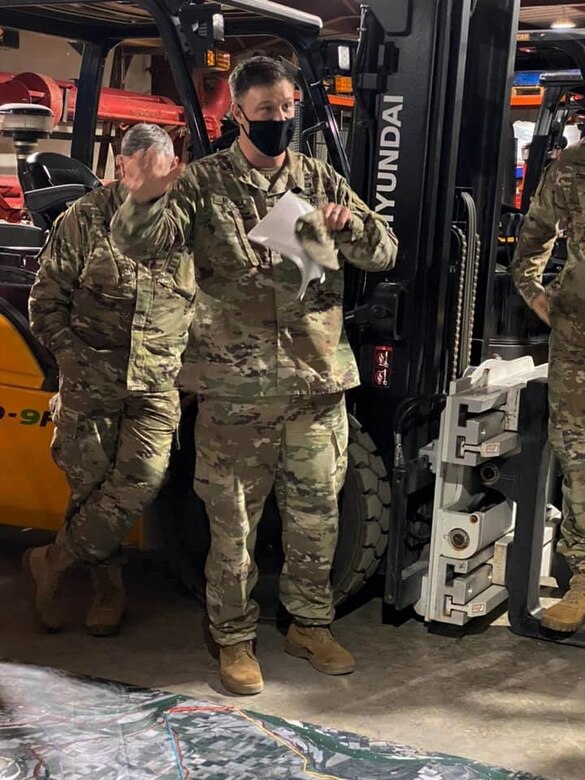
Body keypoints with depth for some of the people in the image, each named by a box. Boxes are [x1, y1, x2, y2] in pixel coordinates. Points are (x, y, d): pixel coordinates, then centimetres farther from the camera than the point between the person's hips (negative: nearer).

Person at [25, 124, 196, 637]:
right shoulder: (84, 221, 0)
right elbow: (46, 301, 3)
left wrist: (185, 359, 3)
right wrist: (72, 356, -8)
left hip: (157, 382, 1)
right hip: (91, 378, -1)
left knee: (141, 480, -11)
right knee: (90, 483, 4)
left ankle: (52, 562, 7)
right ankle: (109, 589, 23)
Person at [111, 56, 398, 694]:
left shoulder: (320, 182, 9)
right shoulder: (206, 183, -3)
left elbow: (383, 255, 6)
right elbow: (140, 243, -16)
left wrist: (351, 225, -17)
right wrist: (144, 202, -40)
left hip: (318, 382, 4)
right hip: (235, 386, -3)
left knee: (316, 515, 14)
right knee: (233, 521, 5)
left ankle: (310, 624, 32)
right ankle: (234, 640, 21)